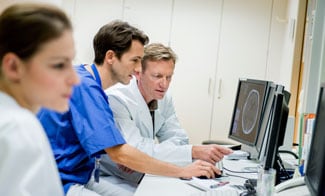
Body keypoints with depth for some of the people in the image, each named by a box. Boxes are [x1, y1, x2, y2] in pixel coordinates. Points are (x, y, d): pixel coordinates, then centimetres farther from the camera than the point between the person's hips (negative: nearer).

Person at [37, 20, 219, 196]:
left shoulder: (89, 83, 8)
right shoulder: (85, 86, -21)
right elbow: (120, 153, -25)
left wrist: (117, 157, 4)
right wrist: (183, 171, -18)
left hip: (84, 178, 9)